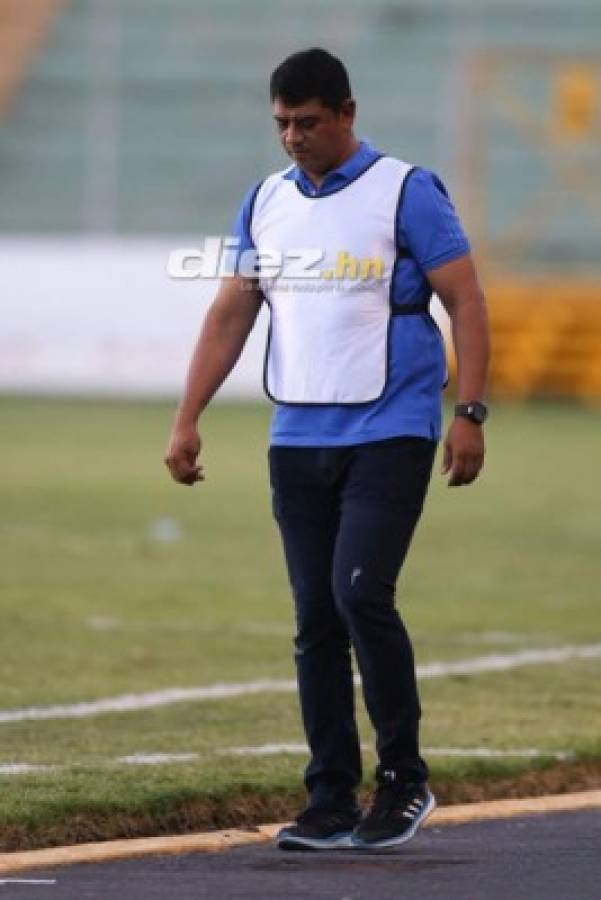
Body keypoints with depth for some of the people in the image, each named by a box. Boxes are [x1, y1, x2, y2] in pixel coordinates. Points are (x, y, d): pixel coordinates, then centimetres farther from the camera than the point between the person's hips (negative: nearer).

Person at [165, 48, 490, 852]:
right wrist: (186, 420, 6)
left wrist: (470, 413, -15)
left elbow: (465, 300, -6)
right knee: (316, 622, 4)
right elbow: (230, 314, 13)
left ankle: (404, 779, -3)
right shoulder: (266, 203, 11)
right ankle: (332, 807, 8)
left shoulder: (407, 193, -4)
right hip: (298, 442, 5)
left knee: (361, 593, -17)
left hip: (391, 433, -5)